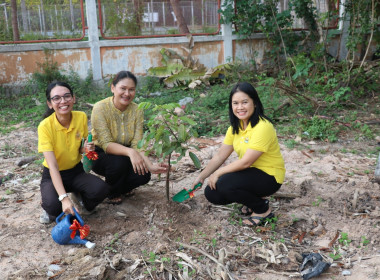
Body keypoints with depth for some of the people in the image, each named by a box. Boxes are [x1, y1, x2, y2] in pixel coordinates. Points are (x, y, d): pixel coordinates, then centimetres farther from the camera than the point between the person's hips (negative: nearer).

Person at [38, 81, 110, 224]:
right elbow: (53, 165, -29)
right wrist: (64, 197, -40)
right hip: (53, 175, -3)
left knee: (101, 189, -27)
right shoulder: (45, 126, -22)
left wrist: (87, 148, -20)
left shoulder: (81, 117, -11)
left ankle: (81, 196, 8)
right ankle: (52, 211, 4)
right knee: (53, 204, -34)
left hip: (76, 171, 3)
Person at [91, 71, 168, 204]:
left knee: (144, 175, -23)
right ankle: (112, 193, -3)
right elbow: (106, 144, -28)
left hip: (124, 154, 4)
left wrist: (150, 165, -33)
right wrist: (129, 152, -46)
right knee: (119, 162, -35)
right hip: (100, 155, -3)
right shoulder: (100, 108, -21)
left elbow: (137, 144, -15)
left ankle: (122, 187, 13)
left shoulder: (137, 111, -9)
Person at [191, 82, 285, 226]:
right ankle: (252, 197, 14)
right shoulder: (235, 127, 3)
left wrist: (218, 173, -17)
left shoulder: (263, 127, -24)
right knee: (212, 193, -6)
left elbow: (246, 162, -25)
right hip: (249, 173, 8)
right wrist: (201, 177, -2)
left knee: (225, 183, -29)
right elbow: (220, 155, 5)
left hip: (269, 177, -8)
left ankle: (263, 209, -5)